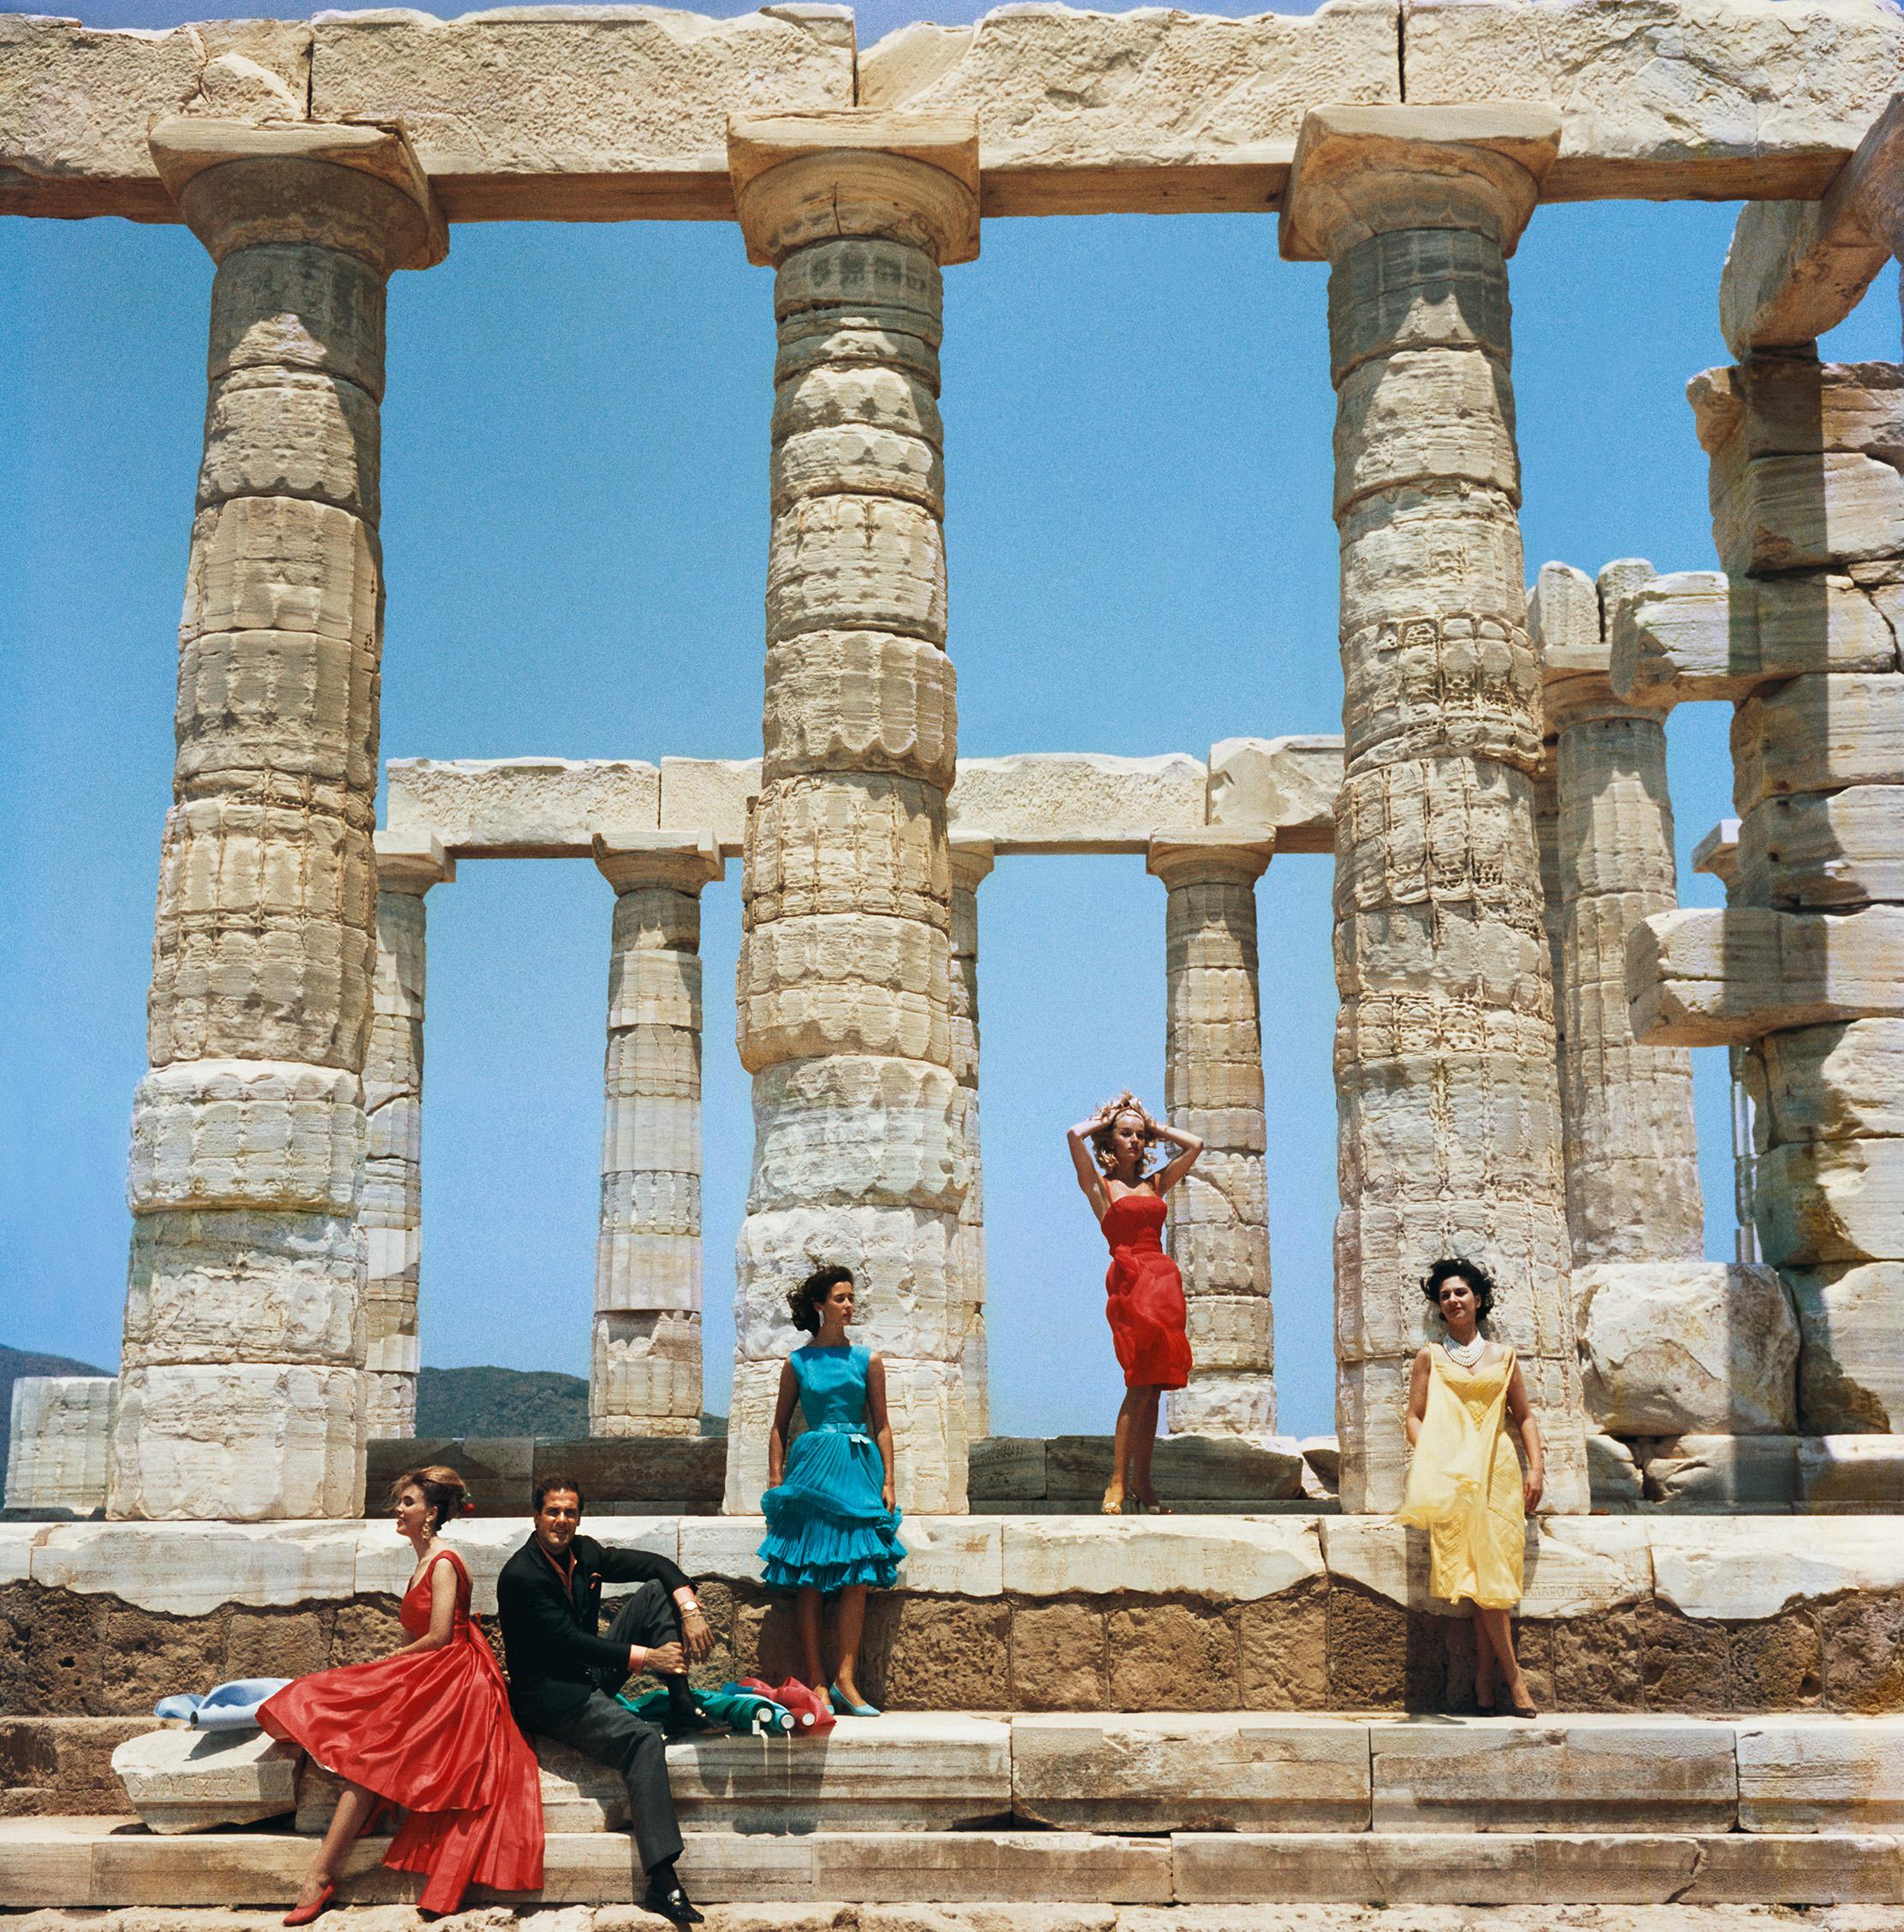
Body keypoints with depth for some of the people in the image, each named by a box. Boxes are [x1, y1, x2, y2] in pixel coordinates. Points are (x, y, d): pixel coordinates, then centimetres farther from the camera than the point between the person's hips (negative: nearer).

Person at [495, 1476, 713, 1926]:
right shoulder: (521, 1576, -19)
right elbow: (568, 1642, -24)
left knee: (656, 1591, -2)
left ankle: (682, 1707, -7)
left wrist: (690, 1611, -13)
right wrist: (646, 1657, -21)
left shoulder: (583, 1552, 4)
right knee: (642, 1740, -32)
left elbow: (656, 1565, 6)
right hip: (552, 1698, -8)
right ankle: (662, 1883, -39)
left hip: (593, 1674, 8)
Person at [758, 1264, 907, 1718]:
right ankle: (816, 1682, -3)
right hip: (810, 1469, -1)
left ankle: (844, 1680, -6)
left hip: (858, 1468, 1)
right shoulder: (797, 1364, 8)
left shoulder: (868, 1361, 10)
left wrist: (887, 1481, 2)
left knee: (856, 1578, -7)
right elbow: (779, 1426, 10)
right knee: (808, 1577, -5)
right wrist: (775, 1482, 2)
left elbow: (881, 1425, 10)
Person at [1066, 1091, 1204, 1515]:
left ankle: (1142, 1483, 6)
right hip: (1129, 1281, -5)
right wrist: (1104, 1120, 9)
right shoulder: (1099, 1186, 7)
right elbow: (1075, 1135, -8)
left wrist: (1154, 1127, 23)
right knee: (1141, 1384, -15)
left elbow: (1195, 1145, 24)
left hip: (1164, 1280, 5)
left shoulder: (1155, 1184, 20)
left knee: (1152, 1387, 3)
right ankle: (1117, 1484, -14)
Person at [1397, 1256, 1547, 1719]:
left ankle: (1484, 1680, -5)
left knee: (1493, 1570, -8)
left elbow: (1524, 1418, 17)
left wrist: (1535, 1468, 5)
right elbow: (1415, 1417, 6)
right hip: (1453, 1469, -2)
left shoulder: (1503, 1357, 17)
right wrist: (1430, 1460, -10)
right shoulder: (1430, 1356, 12)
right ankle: (1512, 1675, -11)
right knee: (1480, 1571, -14)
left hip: (1499, 1471, 2)